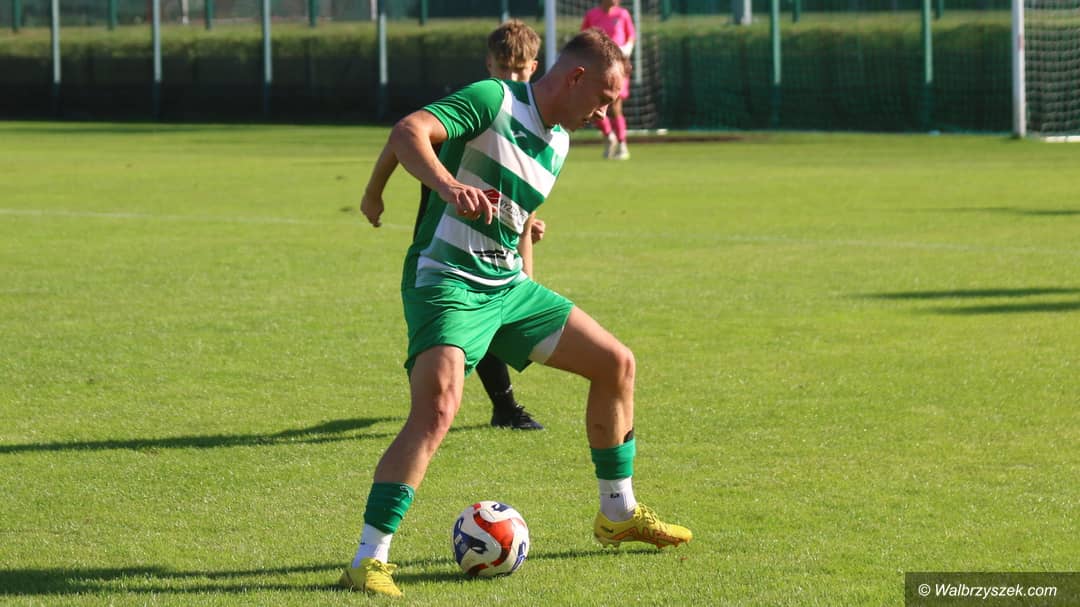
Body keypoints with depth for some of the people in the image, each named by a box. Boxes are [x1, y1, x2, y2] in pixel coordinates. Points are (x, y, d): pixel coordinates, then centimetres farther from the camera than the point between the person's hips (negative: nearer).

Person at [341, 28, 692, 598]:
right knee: (437, 409, -28)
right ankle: (368, 560, -26)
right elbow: (406, 132, -27)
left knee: (617, 363, 12)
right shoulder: (493, 100, -12)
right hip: (445, 282, -9)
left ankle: (619, 514, 28)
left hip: (507, 287, 9)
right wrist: (449, 187, -43)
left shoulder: (557, 143, 13)